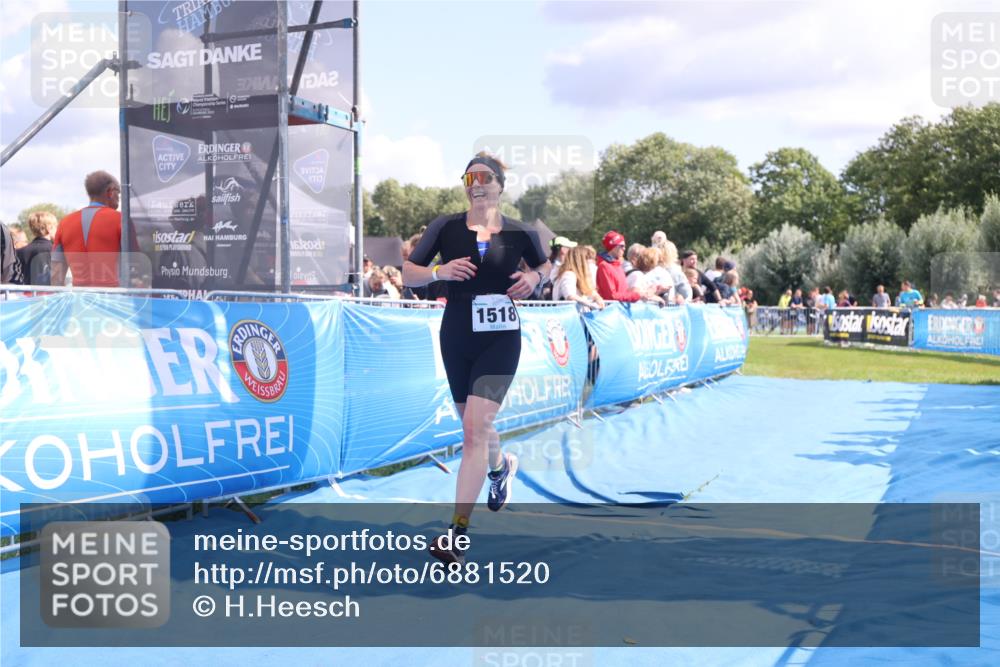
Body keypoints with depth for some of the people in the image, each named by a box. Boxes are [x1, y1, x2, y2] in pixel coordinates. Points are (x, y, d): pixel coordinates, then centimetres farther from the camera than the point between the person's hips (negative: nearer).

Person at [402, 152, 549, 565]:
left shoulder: (520, 233, 0)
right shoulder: (445, 228, 0)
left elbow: (546, 265, 19)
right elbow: (407, 273, 2)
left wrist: (535, 277, -4)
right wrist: (439, 271, -17)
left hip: (501, 339, -3)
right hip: (456, 337, 3)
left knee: (475, 428, -15)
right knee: (474, 427, 17)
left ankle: (458, 532, -13)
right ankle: (502, 466, 54)